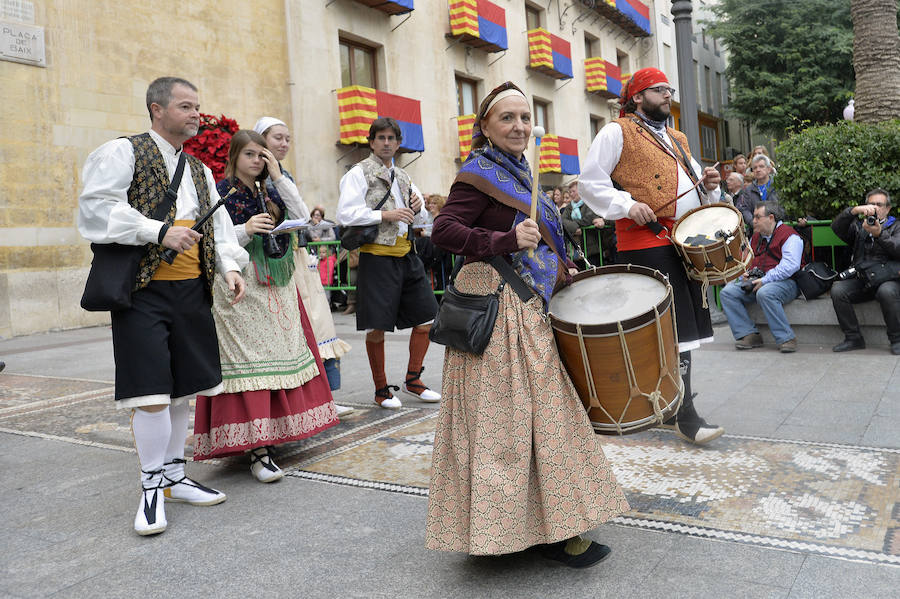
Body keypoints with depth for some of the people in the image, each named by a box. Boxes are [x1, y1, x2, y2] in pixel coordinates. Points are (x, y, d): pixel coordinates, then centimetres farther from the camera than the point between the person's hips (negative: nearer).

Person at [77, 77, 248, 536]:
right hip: (143, 291, -6)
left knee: (182, 387, 11)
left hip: (192, 291, 7)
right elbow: (95, 208, -13)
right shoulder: (122, 153, -2)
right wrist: (160, 231, -20)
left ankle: (174, 476, 25)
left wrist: (229, 267, 1)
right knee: (151, 392, -7)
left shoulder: (199, 169, 19)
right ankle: (152, 486, 10)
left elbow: (218, 223, 17)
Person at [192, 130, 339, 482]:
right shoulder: (222, 192, 0)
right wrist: (246, 230, -23)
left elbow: (299, 218, 4)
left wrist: (278, 177, 2)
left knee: (279, 355, 7)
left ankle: (272, 432, 20)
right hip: (241, 289, -6)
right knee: (249, 360, -10)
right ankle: (258, 450, -11)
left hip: (276, 287, 7)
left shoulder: (267, 192, 17)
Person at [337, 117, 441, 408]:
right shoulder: (359, 173, -1)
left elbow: (420, 220, 26)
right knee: (377, 327, -1)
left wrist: (417, 208, 3)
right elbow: (345, 214, -13)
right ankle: (381, 389, 16)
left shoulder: (403, 177, 19)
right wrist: (385, 214, -18)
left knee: (426, 317, 6)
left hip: (406, 254, 7)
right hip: (377, 256, -6)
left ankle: (413, 380, 23)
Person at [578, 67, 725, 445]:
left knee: (684, 328, 10)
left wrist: (708, 184, 7)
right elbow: (589, 184, -5)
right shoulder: (617, 133, 1)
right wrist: (627, 204, -19)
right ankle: (684, 414, -2)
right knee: (675, 329, -10)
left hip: (685, 244, 8)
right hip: (647, 245, -8)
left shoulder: (677, 139, 24)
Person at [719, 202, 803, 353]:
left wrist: (765, 280, -23)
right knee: (727, 292, -14)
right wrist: (745, 275, 5)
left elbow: (790, 266, -19)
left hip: (786, 281, -8)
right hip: (756, 281, 8)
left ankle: (786, 338, -27)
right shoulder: (755, 237, 20)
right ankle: (749, 335, -16)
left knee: (765, 293, -39)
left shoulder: (789, 235, -6)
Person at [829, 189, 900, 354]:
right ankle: (853, 338, -15)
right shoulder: (858, 226, 22)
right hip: (860, 279, 3)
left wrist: (880, 234, -22)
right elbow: (836, 227, 0)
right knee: (837, 289, -27)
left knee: (887, 291, -37)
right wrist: (854, 210, -15)